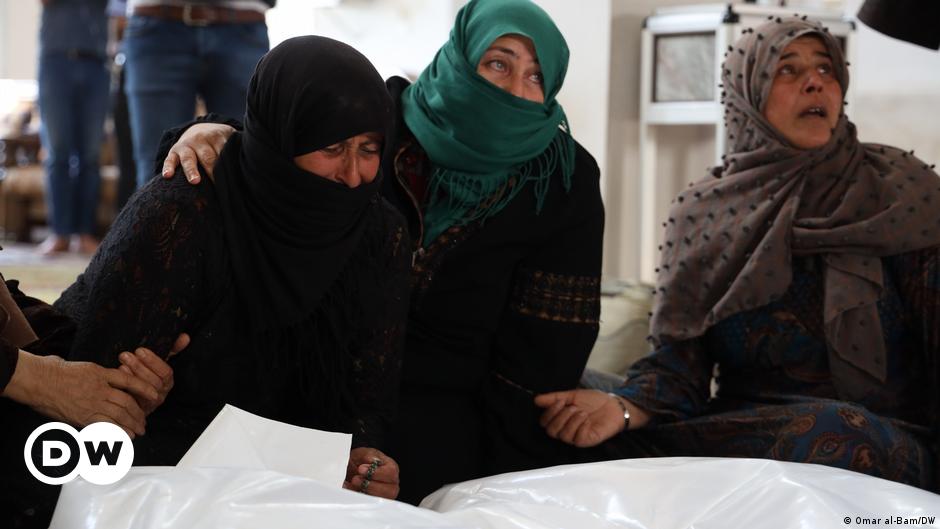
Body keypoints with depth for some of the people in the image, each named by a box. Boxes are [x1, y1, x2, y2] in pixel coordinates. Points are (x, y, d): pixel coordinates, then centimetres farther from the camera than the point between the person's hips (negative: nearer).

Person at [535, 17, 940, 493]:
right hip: (737, 430, 0)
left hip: (878, 447, 0)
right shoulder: (702, 213, 6)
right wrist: (624, 407, -23)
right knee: (612, 448, -29)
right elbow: (679, 356, -1)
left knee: (831, 435, -36)